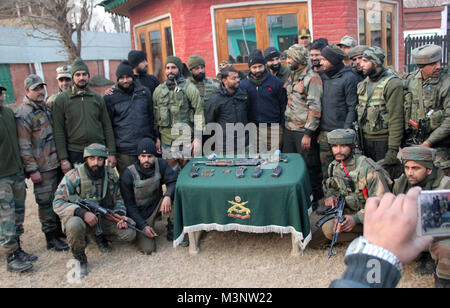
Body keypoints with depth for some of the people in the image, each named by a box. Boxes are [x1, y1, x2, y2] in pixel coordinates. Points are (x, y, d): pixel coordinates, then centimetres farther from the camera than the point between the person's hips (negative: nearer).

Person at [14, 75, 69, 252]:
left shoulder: (47, 107, 13)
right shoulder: (23, 115, -12)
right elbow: (24, 147, -15)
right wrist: (32, 169, -17)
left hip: (58, 164, 8)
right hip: (42, 168, -8)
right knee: (46, 202, 0)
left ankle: (59, 230, 31)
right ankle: (51, 238, 11)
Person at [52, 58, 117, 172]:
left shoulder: (98, 98, 8)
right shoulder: (61, 99, 0)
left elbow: (107, 126, 8)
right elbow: (59, 131, -3)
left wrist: (111, 153, 2)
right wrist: (63, 159, -8)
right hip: (74, 154, -2)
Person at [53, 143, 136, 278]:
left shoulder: (111, 175, -1)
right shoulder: (73, 176, -15)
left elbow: (118, 198, 10)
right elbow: (58, 204, -17)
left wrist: (119, 214, -11)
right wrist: (82, 213, -30)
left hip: (105, 217, 4)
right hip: (80, 217, -4)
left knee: (129, 231, -16)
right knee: (75, 225, -39)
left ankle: (101, 237, 15)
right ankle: (80, 258, -9)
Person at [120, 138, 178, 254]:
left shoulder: (160, 164, -13)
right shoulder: (128, 174, -18)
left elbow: (174, 181, -15)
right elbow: (129, 204, -12)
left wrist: (167, 196, -38)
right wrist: (143, 226, -19)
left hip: (157, 205, 3)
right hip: (140, 213, -2)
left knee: (176, 192, -26)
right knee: (148, 249, -18)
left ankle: (172, 229, -7)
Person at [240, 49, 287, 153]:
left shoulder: (276, 82, 1)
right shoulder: (243, 84, 5)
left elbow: (283, 105, 4)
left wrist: (282, 126, -1)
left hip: (274, 128, -1)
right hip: (254, 129, 1)